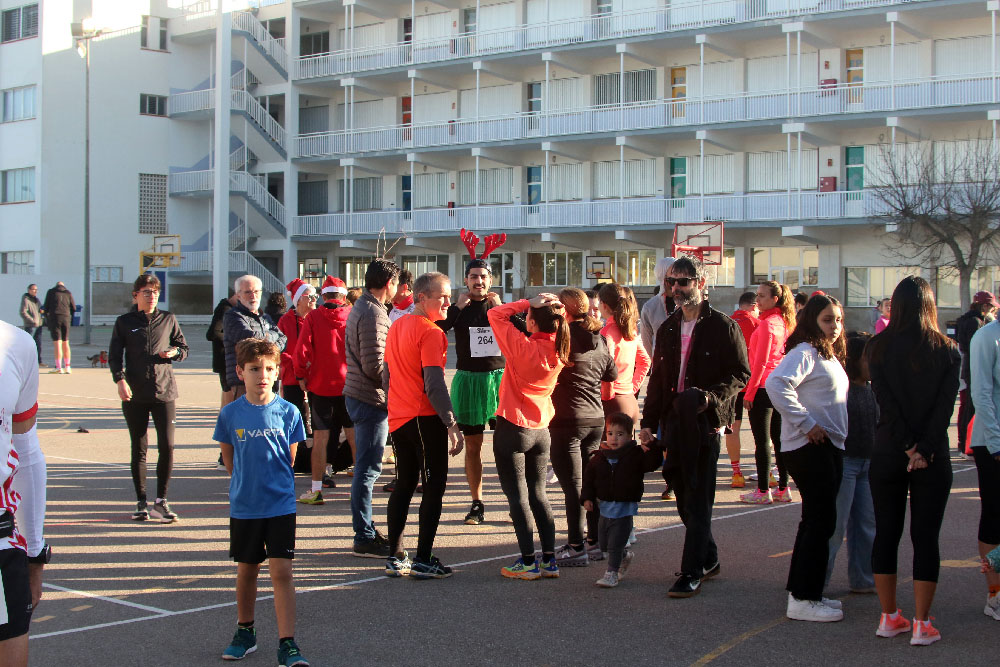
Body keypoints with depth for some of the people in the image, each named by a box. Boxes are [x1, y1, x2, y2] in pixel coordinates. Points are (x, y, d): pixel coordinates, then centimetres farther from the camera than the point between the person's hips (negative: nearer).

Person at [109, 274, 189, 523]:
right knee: (139, 449, 5)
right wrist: (120, 380, -13)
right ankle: (141, 503, 14)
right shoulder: (124, 322, 6)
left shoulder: (168, 319, 10)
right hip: (135, 395, 0)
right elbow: (114, 355, 3)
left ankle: (161, 502, 3)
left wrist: (174, 352, -6)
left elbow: (184, 348, 17)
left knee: (167, 446, -8)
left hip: (164, 392, 0)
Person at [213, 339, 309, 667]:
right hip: (243, 507, 2)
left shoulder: (288, 412, -5)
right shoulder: (230, 414, -4)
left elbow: (290, 456, 6)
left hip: (281, 505, -1)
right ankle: (245, 632, 33)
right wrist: (245, 484, 9)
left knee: (281, 571, -5)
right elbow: (228, 454, 10)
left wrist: (276, 486, 8)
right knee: (246, 571, 14)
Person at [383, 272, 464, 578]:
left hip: (399, 417, 8)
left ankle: (394, 557, 15)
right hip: (425, 419, -8)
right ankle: (423, 560, 0)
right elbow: (434, 384, -20)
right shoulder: (430, 332, -15)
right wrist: (452, 424, -18)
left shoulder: (396, 326, 12)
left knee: (404, 485, 14)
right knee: (434, 486, -1)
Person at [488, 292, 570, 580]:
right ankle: (549, 560, 15)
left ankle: (528, 563, 5)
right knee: (538, 494, 15)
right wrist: (555, 309, 1)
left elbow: (495, 314, -14)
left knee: (517, 496, 3)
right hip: (541, 431, 6)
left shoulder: (523, 348, -22)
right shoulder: (559, 351, -5)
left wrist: (528, 302, -14)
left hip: (513, 429, -6)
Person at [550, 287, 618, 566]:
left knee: (573, 485, -2)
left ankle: (576, 547, 1)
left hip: (567, 421, -7)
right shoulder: (600, 338, 9)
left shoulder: (562, 335, -12)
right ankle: (596, 541, 21)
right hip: (596, 418, 7)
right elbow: (612, 374, 17)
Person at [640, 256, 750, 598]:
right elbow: (657, 378, 18)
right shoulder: (668, 329, 15)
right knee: (685, 499, 12)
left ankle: (692, 573, -3)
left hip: (705, 424, -6)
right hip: (673, 423, 6)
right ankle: (708, 558, 28)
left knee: (697, 502, -6)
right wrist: (648, 422, 12)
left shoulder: (722, 327, -4)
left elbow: (741, 375, -5)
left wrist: (711, 396, -20)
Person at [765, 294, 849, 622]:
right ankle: (803, 600, -3)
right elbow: (777, 383, -27)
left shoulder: (830, 356, 18)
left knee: (817, 520, 14)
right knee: (820, 521, -8)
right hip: (809, 447, -10)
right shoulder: (805, 352, -12)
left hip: (829, 446, 10)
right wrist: (806, 423, -23)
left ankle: (802, 592, 23)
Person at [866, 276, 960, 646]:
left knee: (886, 533, 10)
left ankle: (889, 616, 16)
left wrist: (909, 447, -9)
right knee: (926, 538, 4)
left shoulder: (878, 348, -3)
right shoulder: (947, 351, -3)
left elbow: (885, 403, -9)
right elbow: (946, 405, -10)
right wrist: (925, 450, -11)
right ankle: (921, 624, 5)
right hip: (934, 458, -1)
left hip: (887, 454, 1)